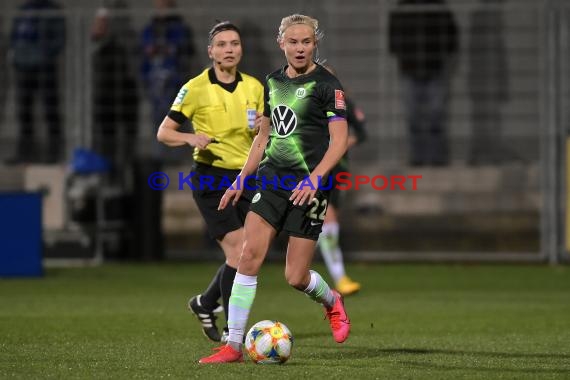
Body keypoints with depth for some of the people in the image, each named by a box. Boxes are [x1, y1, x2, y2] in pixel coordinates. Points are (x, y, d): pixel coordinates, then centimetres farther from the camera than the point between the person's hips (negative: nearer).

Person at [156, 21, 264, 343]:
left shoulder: (254, 87, 8)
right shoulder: (196, 89, -5)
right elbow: (164, 132, -2)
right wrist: (191, 138, -22)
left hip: (246, 177, 5)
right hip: (211, 179, -5)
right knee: (238, 251, -16)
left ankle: (205, 303, 29)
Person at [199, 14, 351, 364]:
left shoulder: (327, 84, -7)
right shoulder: (273, 82, 12)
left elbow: (339, 141, -12)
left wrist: (315, 178, -24)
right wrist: (241, 180, 19)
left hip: (308, 185, -5)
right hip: (272, 178, 5)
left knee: (296, 277, -4)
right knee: (250, 254, -12)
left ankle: (332, 302, 33)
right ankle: (233, 345, -10)